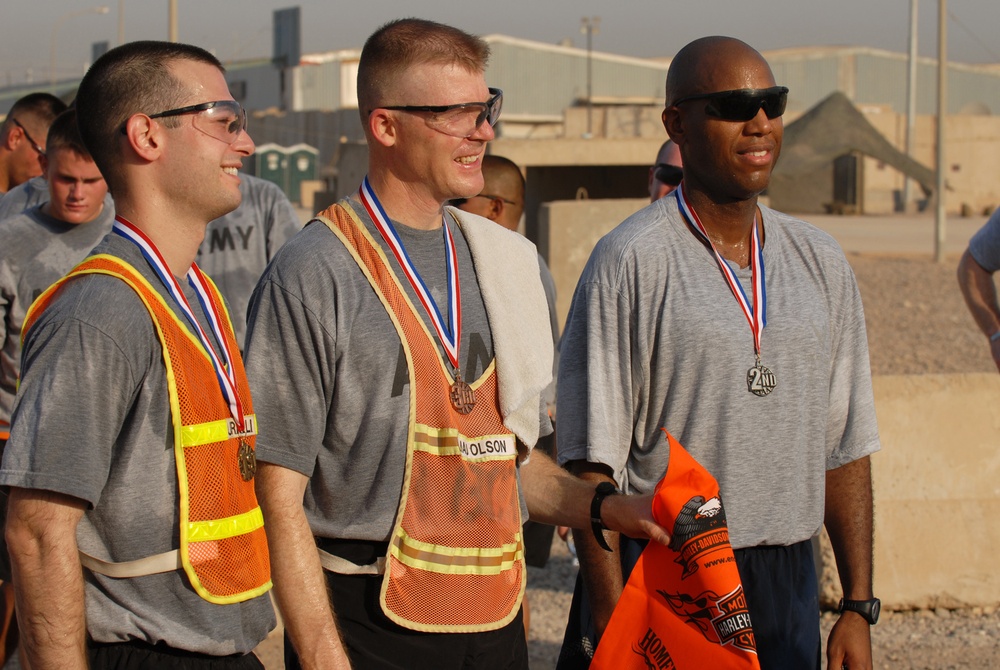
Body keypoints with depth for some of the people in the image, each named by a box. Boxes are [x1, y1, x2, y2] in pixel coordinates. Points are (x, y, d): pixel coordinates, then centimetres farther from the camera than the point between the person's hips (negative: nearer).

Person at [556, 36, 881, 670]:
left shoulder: (821, 261, 9)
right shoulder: (628, 261, -8)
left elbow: (845, 446, 10)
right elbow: (591, 459, -10)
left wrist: (859, 607, 7)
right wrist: (611, 615, -15)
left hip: (787, 587, 5)